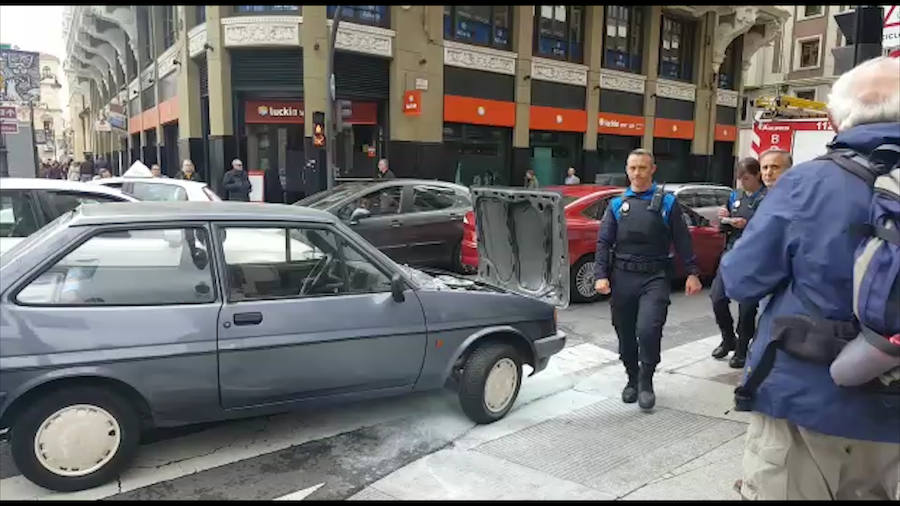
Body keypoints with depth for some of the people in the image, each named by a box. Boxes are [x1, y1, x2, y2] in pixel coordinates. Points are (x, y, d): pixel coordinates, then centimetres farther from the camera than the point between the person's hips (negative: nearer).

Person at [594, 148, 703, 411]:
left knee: (648, 329, -18)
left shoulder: (667, 202, 7)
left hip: (655, 277, -3)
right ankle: (632, 379, 29)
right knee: (625, 335, 9)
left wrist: (692, 273, -2)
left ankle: (646, 382, 3)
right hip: (622, 277, 3)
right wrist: (601, 275, -4)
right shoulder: (617, 204, 12)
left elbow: (683, 241, 5)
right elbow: (604, 242, 7)